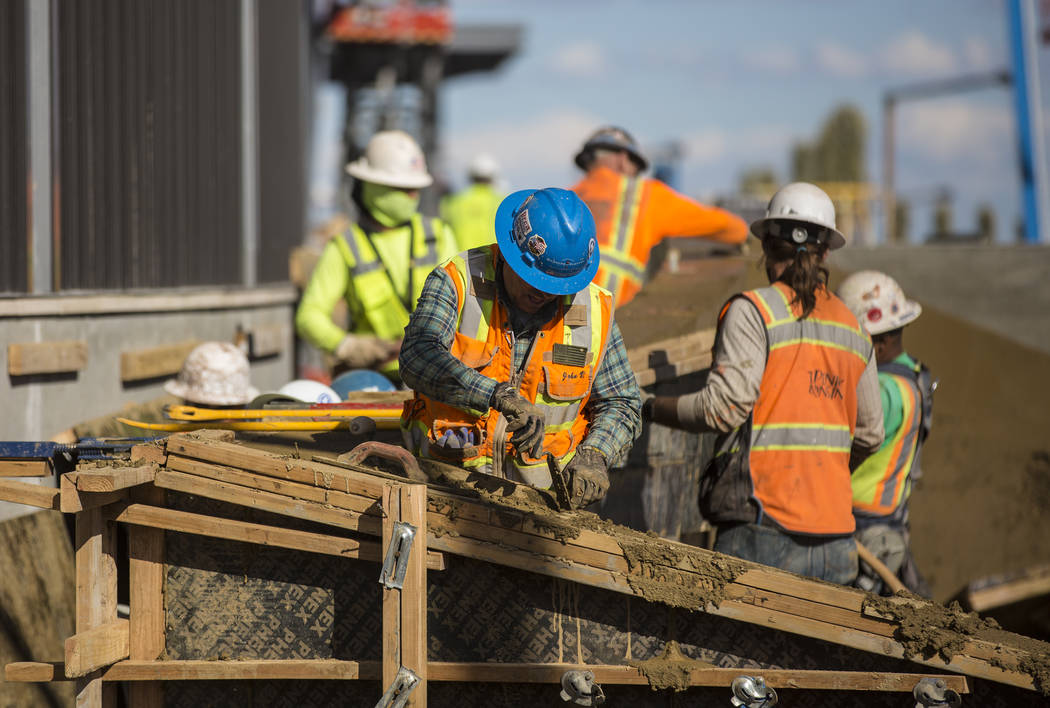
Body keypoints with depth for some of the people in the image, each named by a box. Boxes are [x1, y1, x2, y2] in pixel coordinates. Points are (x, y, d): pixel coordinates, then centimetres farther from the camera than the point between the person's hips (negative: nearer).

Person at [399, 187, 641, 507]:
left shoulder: (594, 313, 4)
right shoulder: (457, 283, -5)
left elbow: (621, 403, 14)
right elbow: (419, 356, -23)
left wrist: (594, 455, -7)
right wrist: (500, 396, -35)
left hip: (539, 490, 2)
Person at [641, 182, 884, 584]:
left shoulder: (753, 311, -4)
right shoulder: (852, 328, 16)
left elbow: (724, 407, -12)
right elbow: (870, 435, 21)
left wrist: (654, 409, 3)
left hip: (764, 524, -6)